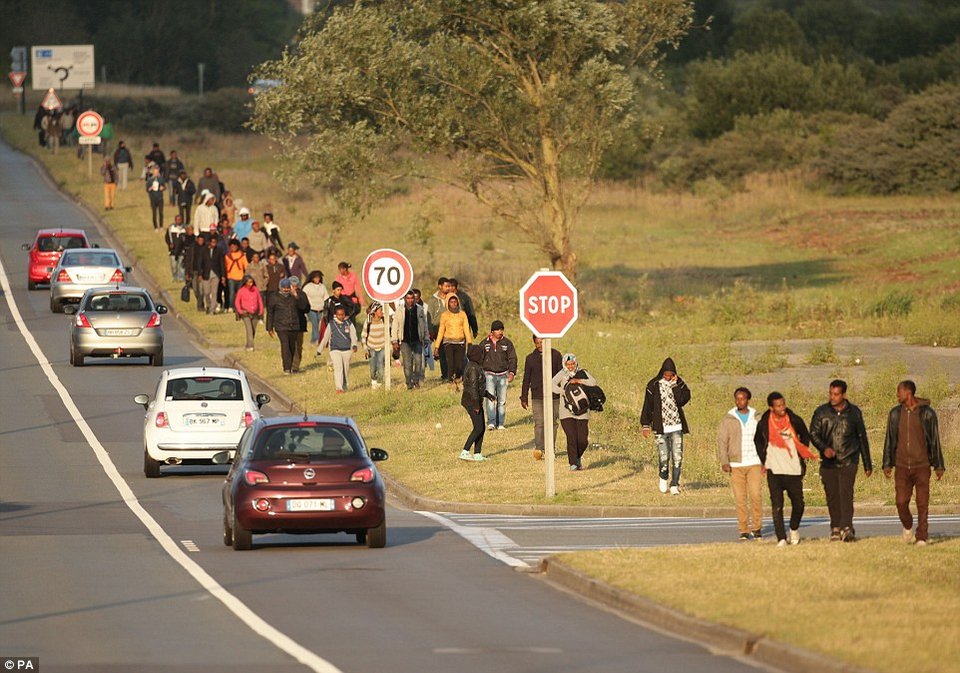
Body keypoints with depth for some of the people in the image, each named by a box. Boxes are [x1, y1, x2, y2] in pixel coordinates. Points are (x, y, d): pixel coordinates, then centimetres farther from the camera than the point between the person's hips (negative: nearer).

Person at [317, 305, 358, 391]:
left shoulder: (349, 324, 2)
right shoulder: (331, 325, 2)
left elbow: (353, 335, -4)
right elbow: (325, 338, 9)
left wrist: (354, 345, -24)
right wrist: (319, 350, 14)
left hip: (347, 350, 2)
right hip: (335, 350, -2)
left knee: (346, 369, 10)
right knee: (338, 368, -16)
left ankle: (344, 386, 29)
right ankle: (339, 388, -21)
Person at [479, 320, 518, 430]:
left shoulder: (507, 343, 5)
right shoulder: (484, 343, 4)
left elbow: (512, 359, 5)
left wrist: (512, 372, -8)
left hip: (503, 375, 1)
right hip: (489, 374, -1)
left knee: (502, 400, 3)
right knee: (490, 398, -13)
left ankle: (500, 423, 9)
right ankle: (491, 422, -17)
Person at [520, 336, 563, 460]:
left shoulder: (556, 355, 4)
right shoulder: (530, 358, 5)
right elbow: (526, 379, 9)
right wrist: (523, 398, 8)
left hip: (554, 396, 1)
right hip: (537, 397, -1)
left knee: (553, 423, 5)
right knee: (539, 423, -11)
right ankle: (538, 449, -17)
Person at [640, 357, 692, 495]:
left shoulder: (679, 384, 4)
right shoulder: (654, 385, 0)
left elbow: (683, 400, -12)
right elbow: (647, 406, 3)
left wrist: (675, 385, -13)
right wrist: (646, 425, 1)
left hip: (676, 427, 1)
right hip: (661, 427, -1)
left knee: (677, 457, -6)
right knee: (664, 457, -4)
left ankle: (674, 485, 4)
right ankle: (663, 478, 25)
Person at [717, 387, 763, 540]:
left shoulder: (757, 418, 7)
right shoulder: (728, 420, 4)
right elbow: (721, 441, 1)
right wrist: (724, 461, -10)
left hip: (754, 463, 0)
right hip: (736, 465, 0)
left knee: (755, 495, -10)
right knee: (740, 499, -1)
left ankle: (757, 528, 1)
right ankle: (744, 531, 5)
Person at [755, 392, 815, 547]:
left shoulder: (795, 421, -4)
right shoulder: (764, 424, -4)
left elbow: (805, 437, 15)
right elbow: (758, 441, 15)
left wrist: (802, 456, 9)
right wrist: (764, 460, 8)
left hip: (794, 470, 1)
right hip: (774, 471, -1)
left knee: (798, 503, 8)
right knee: (777, 506, -7)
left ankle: (794, 529, 35)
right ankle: (781, 539, -5)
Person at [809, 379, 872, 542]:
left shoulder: (854, 413, 5)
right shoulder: (821, 412, 4)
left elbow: (862, 438, 13)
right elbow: (813, 434, 3)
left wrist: (867, 464, 16)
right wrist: (824, 448, -18)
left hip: (848, 462, -2)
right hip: (828, 462, 2)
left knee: (846, 494, -15)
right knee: (832, 497, 3)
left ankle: (847, 528, -22)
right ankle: (836, 529, 13)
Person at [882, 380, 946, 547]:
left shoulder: (927, 413, -3)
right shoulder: (895, 414, 5)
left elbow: (935, 441, 0)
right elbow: (889, 440, 9)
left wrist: (939, 466, -1)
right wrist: (887, 464, 3)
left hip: (922, 465, -2)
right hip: (902, 466, 2)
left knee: (922, 503, -4)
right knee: (901, 502, -4)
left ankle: (922, 537, 3)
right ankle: (908, 526, 24)